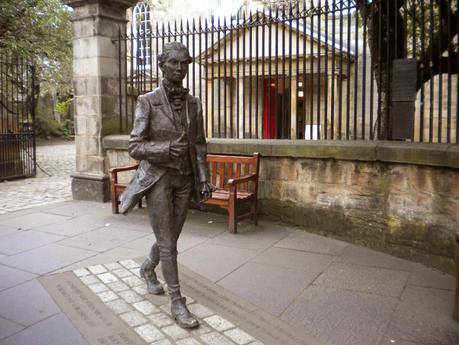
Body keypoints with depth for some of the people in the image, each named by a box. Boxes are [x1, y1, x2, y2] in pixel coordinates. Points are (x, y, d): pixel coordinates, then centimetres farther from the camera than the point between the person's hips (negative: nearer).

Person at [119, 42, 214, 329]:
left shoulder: (193, 103, 3)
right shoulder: (147, 102, -9)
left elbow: (199, 145, 7)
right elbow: (135, 148, -11)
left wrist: (204, 180, -1)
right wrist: (167, 149, -27)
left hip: (184, 179, 5)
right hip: (157, 178, -4)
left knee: (171, 237, 15)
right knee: (167, 243, -3)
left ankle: (148, 269, 46)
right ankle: (177, 303, 10)